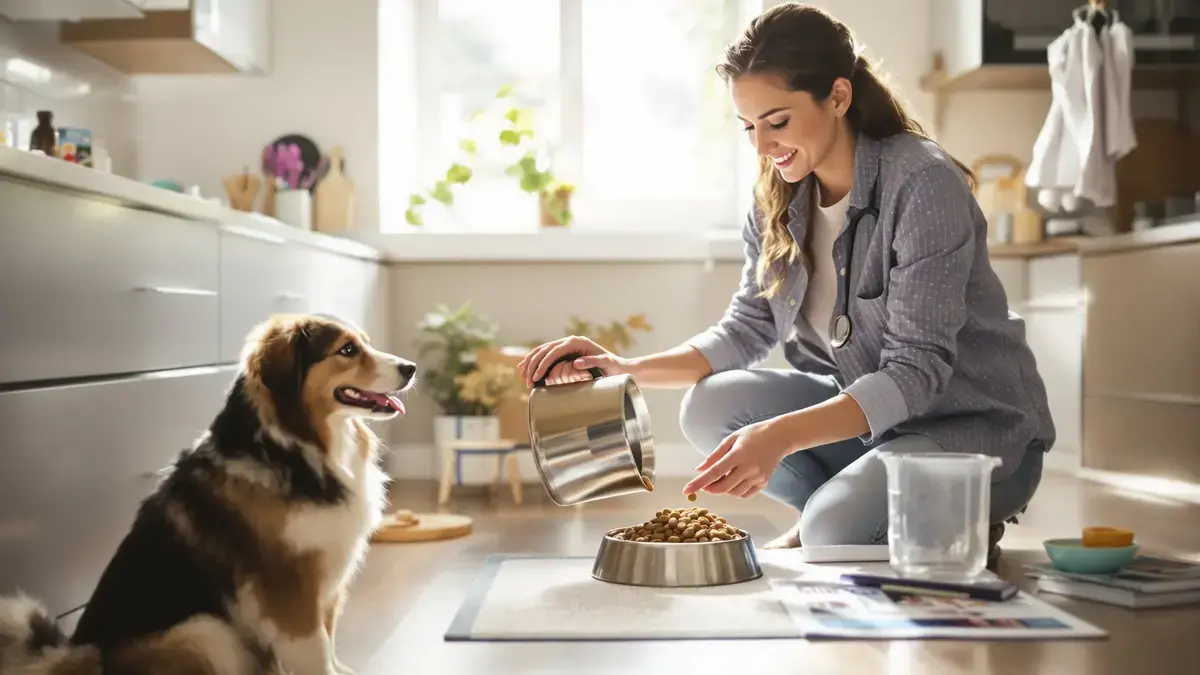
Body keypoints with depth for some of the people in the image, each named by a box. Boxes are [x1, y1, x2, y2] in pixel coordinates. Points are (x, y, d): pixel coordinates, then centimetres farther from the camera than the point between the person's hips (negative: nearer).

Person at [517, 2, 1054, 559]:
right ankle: (836, 514, 3)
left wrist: (782, 435, -40)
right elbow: (748, 328, 2)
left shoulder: (925, 185, -22)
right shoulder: (778, 199, -1)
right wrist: (627, 369, -14)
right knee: (712, 407, -15)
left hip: (977, 425, -6)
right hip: (861, 406, 6)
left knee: (834, 529, -29)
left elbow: (916, 372, -26)